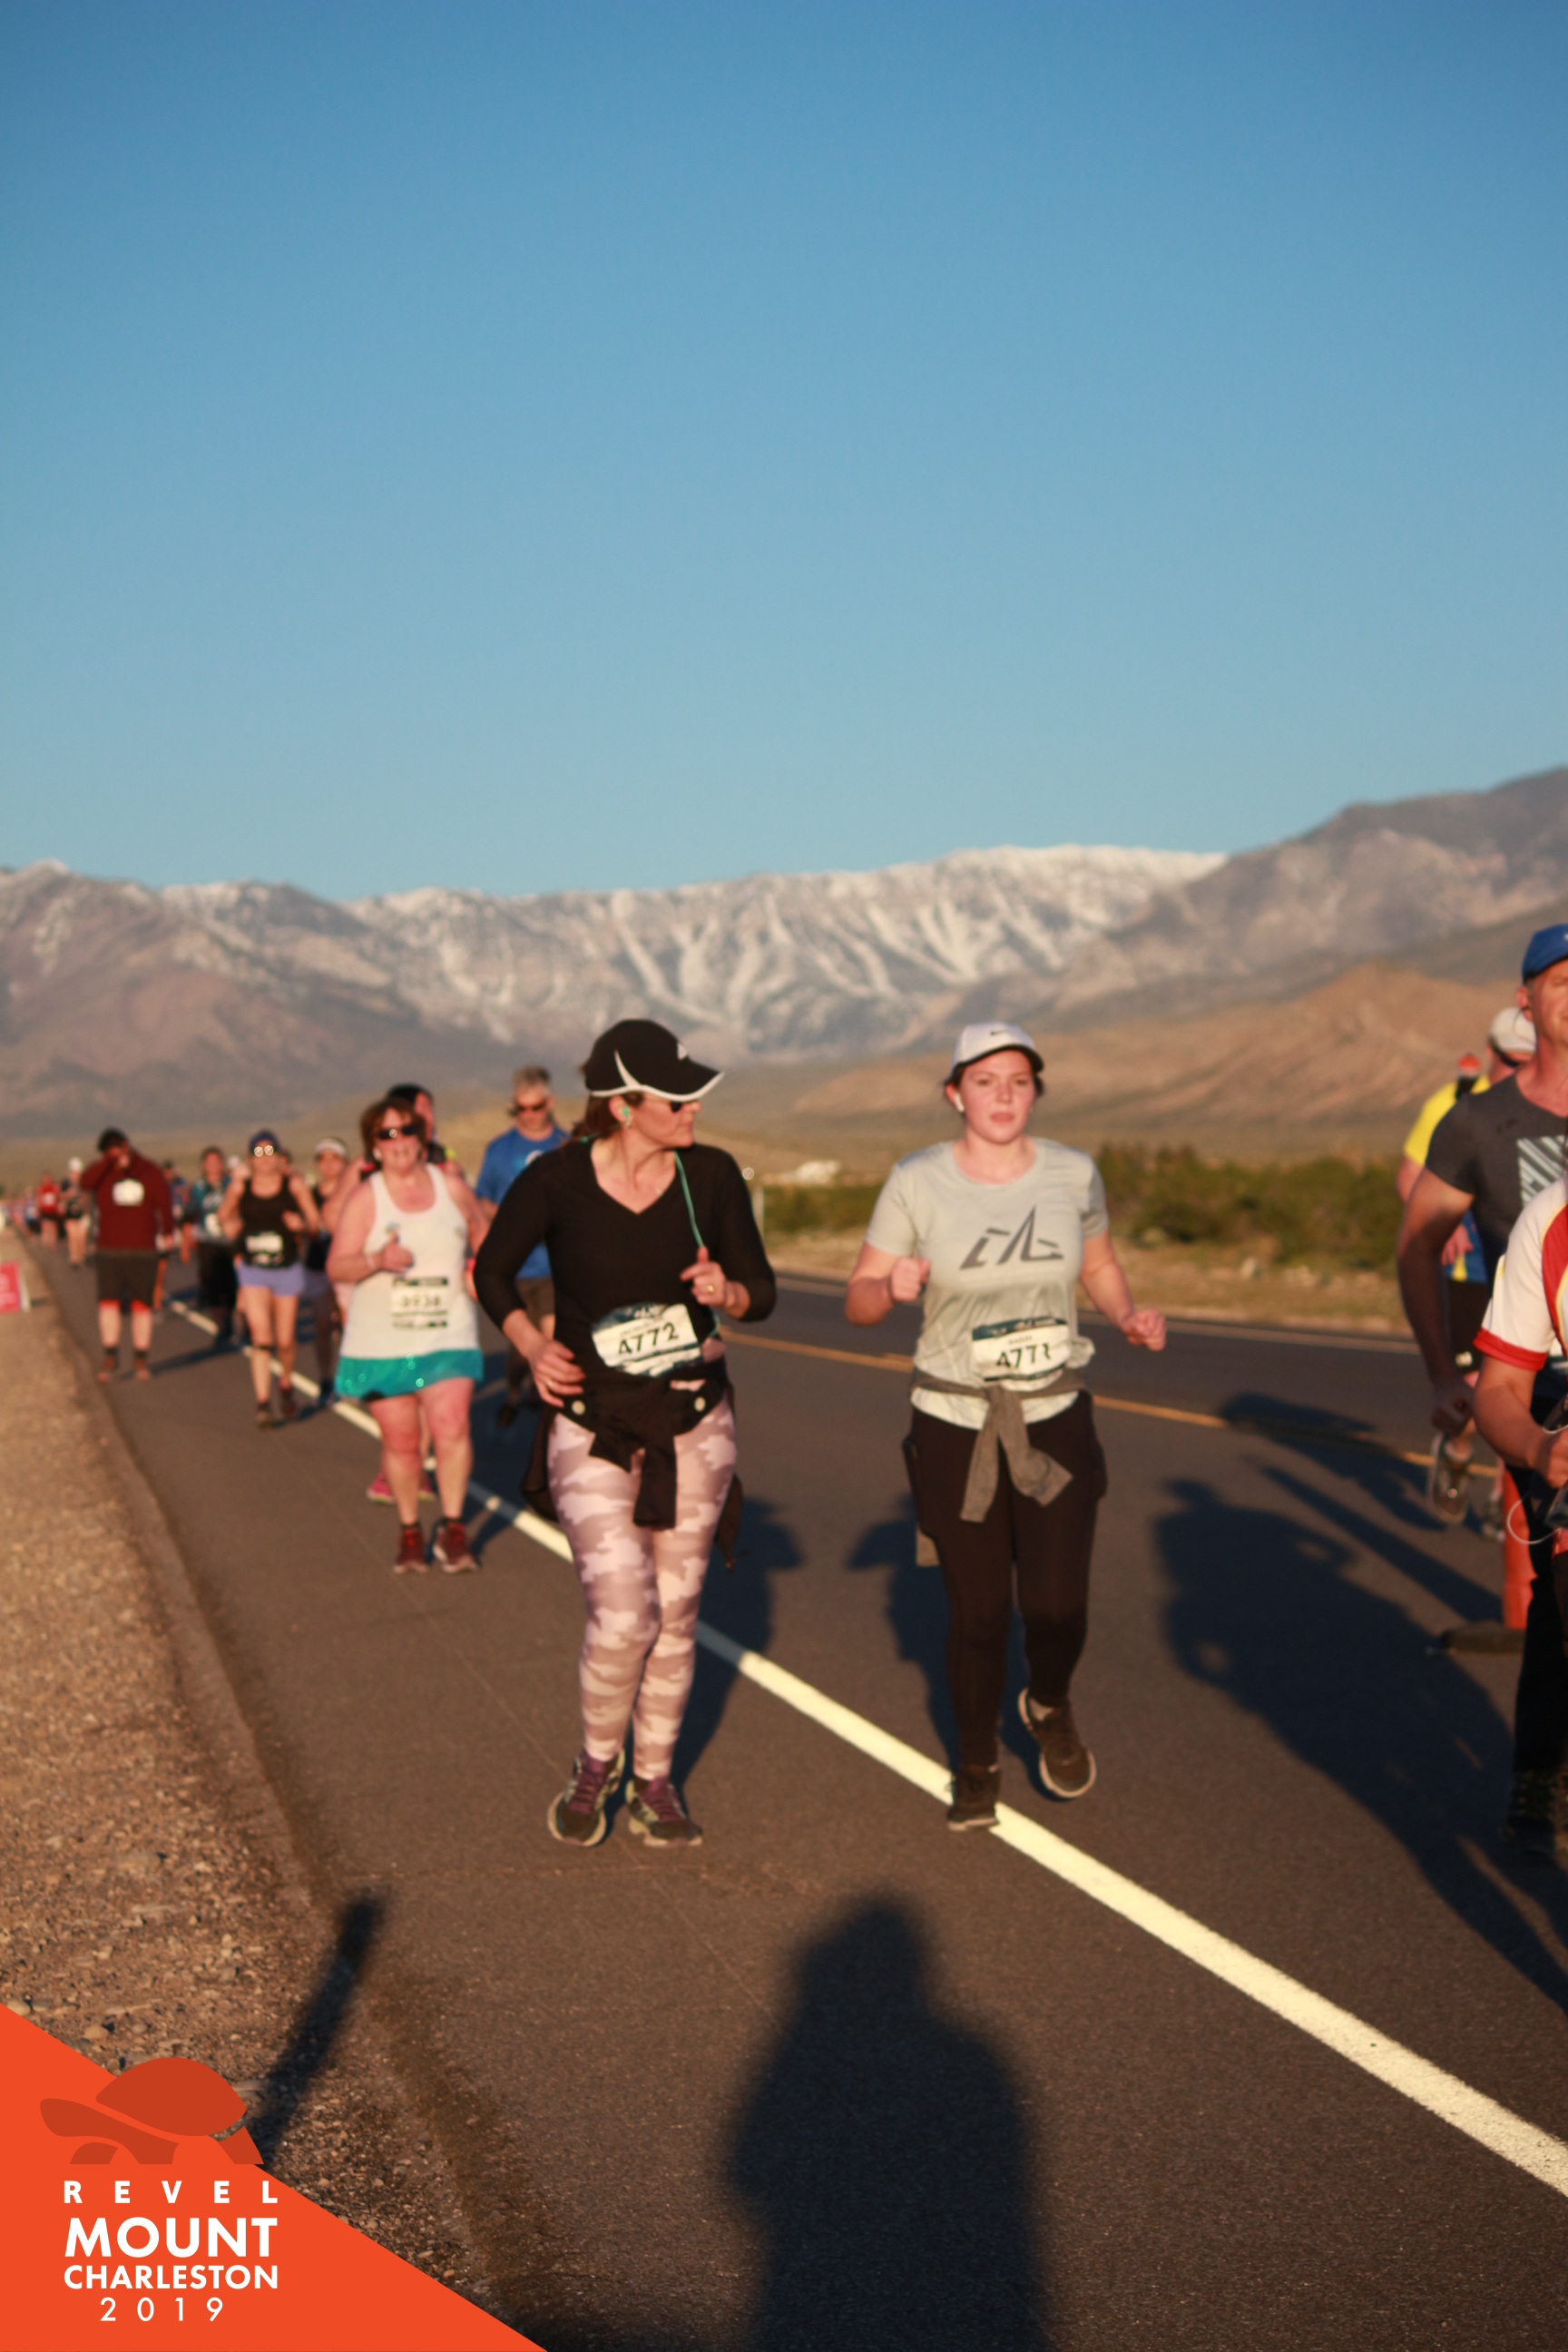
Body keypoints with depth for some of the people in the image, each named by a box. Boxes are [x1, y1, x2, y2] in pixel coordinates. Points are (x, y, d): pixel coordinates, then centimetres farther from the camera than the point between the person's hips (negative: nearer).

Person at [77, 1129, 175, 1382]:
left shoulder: (150, 1172, 6)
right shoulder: (102, 1173, 3)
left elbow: (164, 1203, 3)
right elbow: (85, 1182, -19)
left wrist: (167, 1230, -6)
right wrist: (109, 1160, -23)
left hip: (143, 1250, 0)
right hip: (110, 1251, 0)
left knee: (142, 1304, 3)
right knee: (108, 1302, -8)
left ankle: (141, 1358, 12)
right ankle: (110, 1356, -1)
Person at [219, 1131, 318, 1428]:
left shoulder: (294, 1184, -6)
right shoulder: (240, 1186, -2)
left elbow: (315, 1222, 0)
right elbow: (224, 1215, 16)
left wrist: (302, 1225, -22)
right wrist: (228, 1225, -7)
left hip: (288, 1269, 0)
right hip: (252, 1270, 0)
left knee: (285, 1340, 7)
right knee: (260, 1337, -12)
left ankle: (286, 1384, 37)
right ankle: (263, 1403, -10)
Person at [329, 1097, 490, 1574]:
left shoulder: (451, 1186, 6)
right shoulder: (365, 1197, -2)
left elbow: (483, 1236, 22)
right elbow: (336, 1266, -6)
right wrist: (377, 1260, -25)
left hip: (447, 1336, 1)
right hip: (381, 1341, 0)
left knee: (451, 1427, -15)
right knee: (400, 1440, 3)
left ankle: (452, 1528, -1)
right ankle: (408, 1531, 22)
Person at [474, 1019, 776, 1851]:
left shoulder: (711, 1174, -8)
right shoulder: (556, 1179, -15)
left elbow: (762, 1291, 1)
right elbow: (492, 1271, 1)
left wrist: (725, 1292, -21)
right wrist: (530, 1345, -15)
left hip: (694, 1422, 3)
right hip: (592, 1428, -3)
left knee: (675, 1612, 9)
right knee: (622, 1616, -13)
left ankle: (655, 1784, 27)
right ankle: (595, 1764, 15)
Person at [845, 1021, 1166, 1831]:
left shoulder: (1073, 1174, -3)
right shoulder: (916, 1182, -9)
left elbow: (1099, 1265, 14)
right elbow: (857, 1301, -5)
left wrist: (1129, 1316, -6)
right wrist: (893, 1286, -27)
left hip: (1056, 1420, 1)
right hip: (955, 1427, -1)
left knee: (1057, 1610, -8)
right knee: (976, 1614, 5)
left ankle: (1049, 1706, 29)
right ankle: (977, 1765, 32)